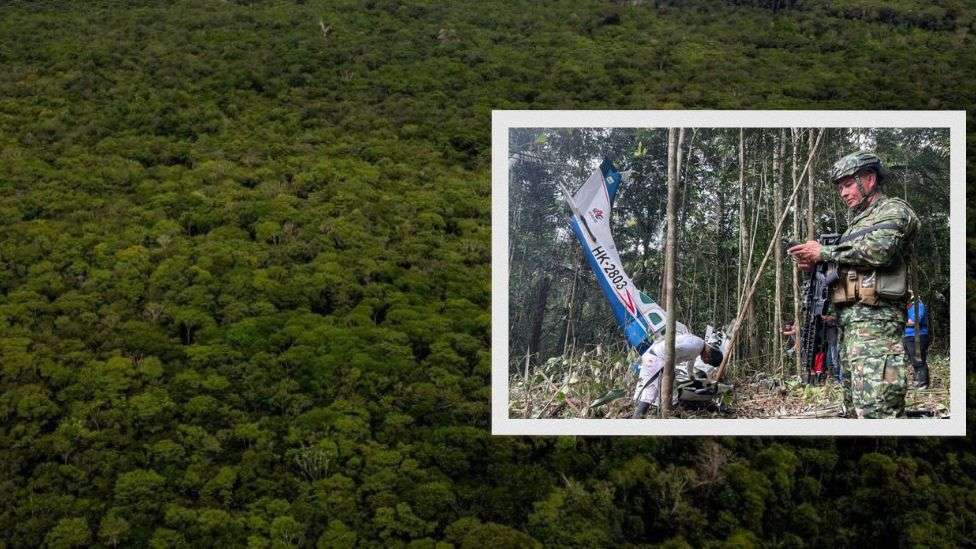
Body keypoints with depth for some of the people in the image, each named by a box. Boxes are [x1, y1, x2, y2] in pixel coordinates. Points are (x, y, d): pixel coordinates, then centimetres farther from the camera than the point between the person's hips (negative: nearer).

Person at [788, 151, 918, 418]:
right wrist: (814, 265, 8)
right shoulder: (857, 221, 29)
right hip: (848, 321, 10)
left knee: (875, 410, -20)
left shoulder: (893, 210, 1)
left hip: (875, 319, -10)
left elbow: (879, 251, -18)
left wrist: (825, 252, -8)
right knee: (855, 406, 9)